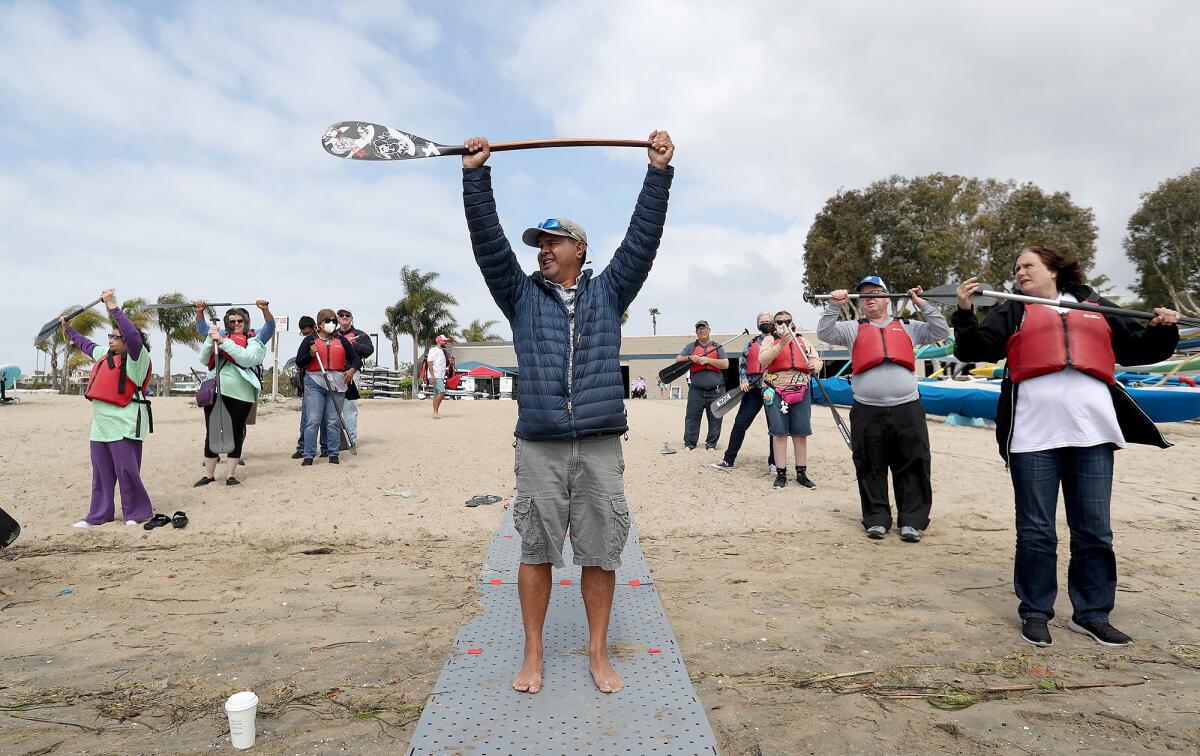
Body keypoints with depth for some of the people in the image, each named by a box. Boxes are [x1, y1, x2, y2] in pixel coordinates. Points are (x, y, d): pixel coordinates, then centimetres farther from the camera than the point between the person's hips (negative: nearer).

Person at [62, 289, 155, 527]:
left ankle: (137, 513, 4)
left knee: (127, 470, -8)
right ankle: (99, 514, 21)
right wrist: (68, 329, 47)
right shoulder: (105, 354, 17)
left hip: (125, 425, -9)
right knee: (101, 472, 12)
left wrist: (112, 306, -28)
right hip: (101, 425, 9)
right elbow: (85, 344, 38)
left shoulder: (136, 358, -9)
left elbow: (133, 335, -27)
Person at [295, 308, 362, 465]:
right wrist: (311, 354, -12)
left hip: (336, 383, 2)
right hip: (315, 382, -2)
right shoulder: (310, 339, 9)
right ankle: (308, 455, -1)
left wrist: (352, 369, -6)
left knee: (334, 421, 2)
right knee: (313, 421, -6)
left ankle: (334, 454, 8)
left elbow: (356, 358, 14)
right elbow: (299, 362, 5)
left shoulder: (341, 340, 15)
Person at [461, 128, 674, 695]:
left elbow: (643, 238, 5)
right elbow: (488, 242, 4)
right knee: (536, 551, 6)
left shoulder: (609, 292, 12)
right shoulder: (522, 296, 12)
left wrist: (659, 172, 1)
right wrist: (476, 175, -3)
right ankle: (533, 654, 21)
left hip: (600, 445, 0)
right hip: (539, 446, 1)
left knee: (600, 552, 6)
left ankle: (598, 653, 21)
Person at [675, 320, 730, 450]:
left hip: (715, 391, 0)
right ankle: (689, 443, 7)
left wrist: (708, 360, -12)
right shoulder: (691, 347, 12)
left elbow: (725, 364, -2)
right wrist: (690, 358, -12)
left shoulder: (717, 347, 9)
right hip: (696, 391, 1)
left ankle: (711, 444, 11)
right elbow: (678, 360, 7)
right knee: (691, 417, 0)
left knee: (715, 418, 1)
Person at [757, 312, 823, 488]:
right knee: (779, 433, -2)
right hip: (776, 391, -3)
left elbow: (817, 361, 14)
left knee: (801, 433, 4)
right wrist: (781, 344, -23)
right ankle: (781, 474, 5)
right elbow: (763, 359, -13)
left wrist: (814, 365, -10)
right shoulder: (769, 339, 5)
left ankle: (801, 473, 13)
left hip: (801, 391, 3)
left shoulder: (802, 340, 15)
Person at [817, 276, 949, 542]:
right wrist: (834, 306, -8)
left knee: (912, 468, 2)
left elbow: (940, 332, 13)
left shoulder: (907, 327, 17)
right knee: (872, 470, 4)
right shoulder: (853, 329, 13)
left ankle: (912, 521, 9)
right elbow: (824, 333, 2)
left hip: (907, 409, 1)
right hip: (867, 412, -1)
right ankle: (877, 519, 13)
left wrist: (925, 305, 6)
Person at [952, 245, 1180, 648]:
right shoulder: (1013, 311, 13)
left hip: (1092, 432, 2)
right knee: (1036, 530, 3)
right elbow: (975, 349, 2)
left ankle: (1092, 614, 20)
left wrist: (1162, 328, 4)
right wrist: (964, 313, -12)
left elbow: (1139, 349, 22)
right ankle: (1035, 612, 13)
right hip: (1034, 434, -2)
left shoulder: (1096, 307, 19)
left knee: (1094, 530, 7)